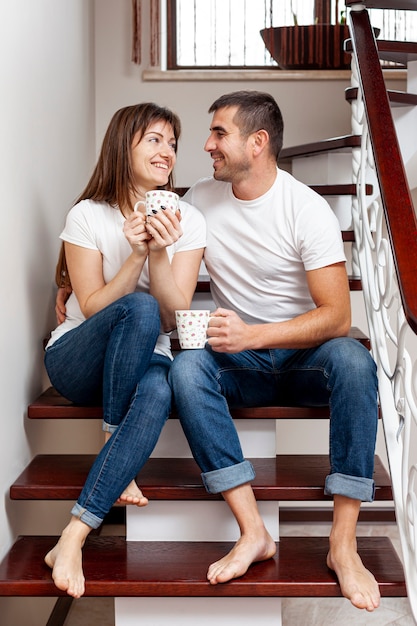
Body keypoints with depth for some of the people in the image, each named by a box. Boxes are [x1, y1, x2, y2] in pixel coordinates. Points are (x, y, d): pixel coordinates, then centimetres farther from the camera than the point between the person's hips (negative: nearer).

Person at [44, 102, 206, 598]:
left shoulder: (187, 221, 0)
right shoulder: (87, 216, -5)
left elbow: (174, 317, -8)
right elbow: (92, 308, -11)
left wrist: (159, 254, -24)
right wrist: (136, 256, -25)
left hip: (144, 360, 2)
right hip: (76, 361, -1)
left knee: (158, 391, -37)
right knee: (138, 308, -34)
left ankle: (72, 539, -37)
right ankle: (113, 457, -19)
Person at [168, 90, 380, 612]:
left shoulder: (307, 209, -11)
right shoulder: (200, 199, 3)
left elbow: (337, 317, -18)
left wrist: (252, 334, -30)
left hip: (304, 355, -2)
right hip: (239, 361, 3)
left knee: (352, 360, -35)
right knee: (186, 366, -29)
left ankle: (343, 543, -30)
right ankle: (253, 533, -30)